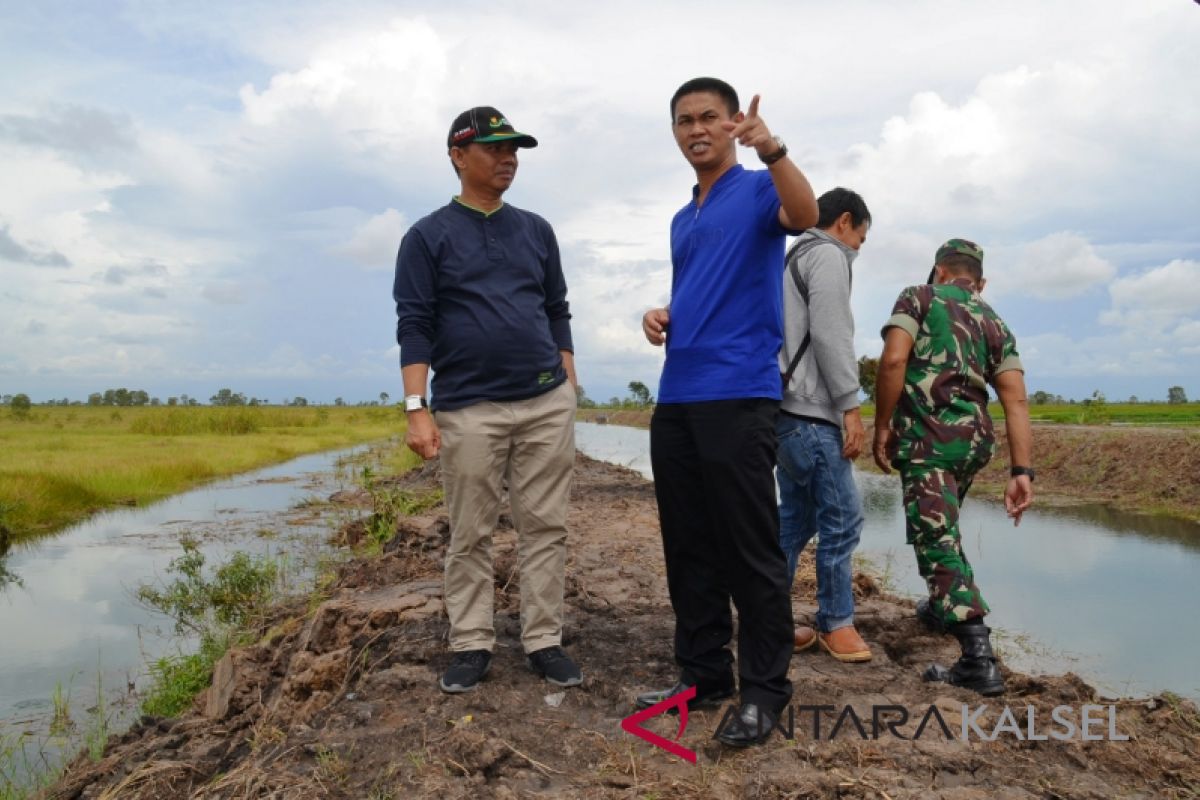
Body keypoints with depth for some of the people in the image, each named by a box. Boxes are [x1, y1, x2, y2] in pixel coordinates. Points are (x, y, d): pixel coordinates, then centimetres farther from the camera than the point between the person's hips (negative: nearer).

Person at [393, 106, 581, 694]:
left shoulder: (536, 230, 14)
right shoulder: (428, 237, 3)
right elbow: (413, 326, -3)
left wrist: (570, 387, 10)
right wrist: (417, 408, -12)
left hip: (547, 403, 3)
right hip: (467, 409, -3)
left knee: (545, 528, 5)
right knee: (469, 535, 5)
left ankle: (544, 642, 15)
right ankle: (471, 645, 17)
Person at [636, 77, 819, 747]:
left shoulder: (760, 190, 1)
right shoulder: (682, 221, 23)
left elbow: (805, 214, -22)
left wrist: (773, 149, -38)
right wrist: (660, 317, 9)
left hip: (739, 397, -7)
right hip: (675, 400, 8)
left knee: (750, 551, -2)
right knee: (688, 549, 11)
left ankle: (764, 690, 10)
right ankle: (703, 674, 23)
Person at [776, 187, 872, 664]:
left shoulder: (793, 259, 25)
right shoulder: (828, 255, -3)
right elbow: (829, 335, -14)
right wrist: (851, 406, -14)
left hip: (787, 410, 10)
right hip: (810, 411, -10)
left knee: (796, 516, 12)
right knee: (841, 517, -3)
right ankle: (836, 623, 6)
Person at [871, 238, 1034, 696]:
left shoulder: (918, 298, 6)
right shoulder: (995, 324, 18)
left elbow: (894, 359, -13)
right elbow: (1016, 401, 5)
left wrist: (882, 426, -6)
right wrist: (1022, 472, 0)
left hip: (928, 438, -6)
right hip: (975, 440, 7)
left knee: (938, 542, -8)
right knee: (942, 528, 29)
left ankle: (980, 661, -14)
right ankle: (942, 607, 46)